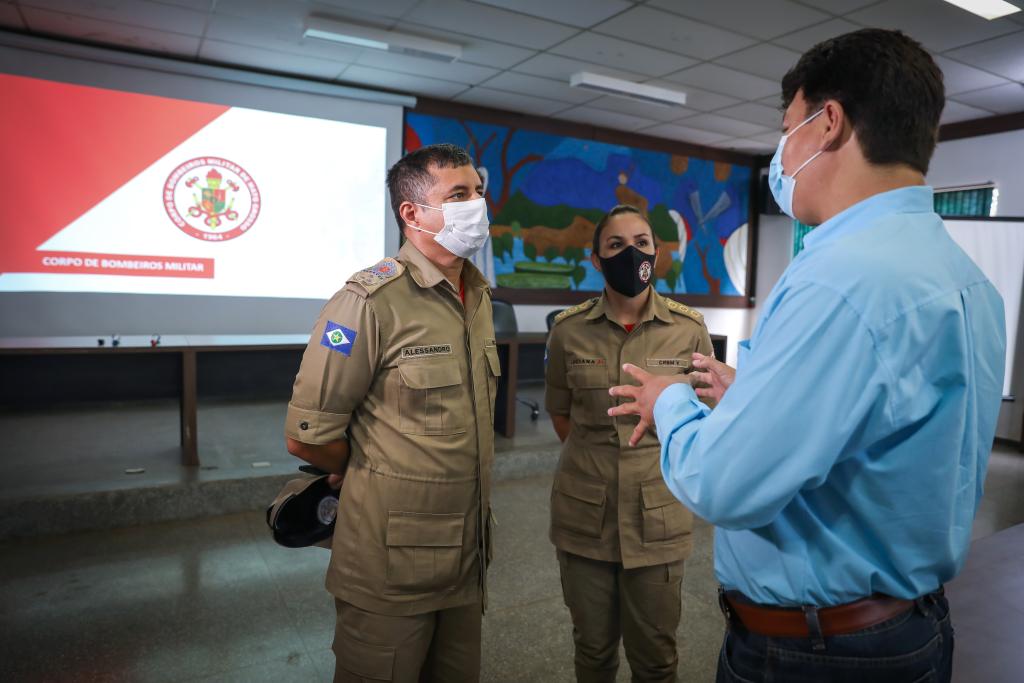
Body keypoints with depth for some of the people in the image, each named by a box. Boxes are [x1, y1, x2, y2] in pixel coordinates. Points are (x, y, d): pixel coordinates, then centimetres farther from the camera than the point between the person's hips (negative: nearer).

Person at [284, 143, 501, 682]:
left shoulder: (479, 296, 5)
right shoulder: (370, 301, -19)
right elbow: (307, 437, -16)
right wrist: (373, 479, -1)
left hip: (467, 556, 7)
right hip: (391, 568, -6)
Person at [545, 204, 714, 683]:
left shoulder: (689, 329, -6)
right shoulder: (569, 329, -5)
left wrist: (662, 462, 5)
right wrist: (595, 460, 6)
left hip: (659, 516, 0)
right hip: (583, 515, 1)